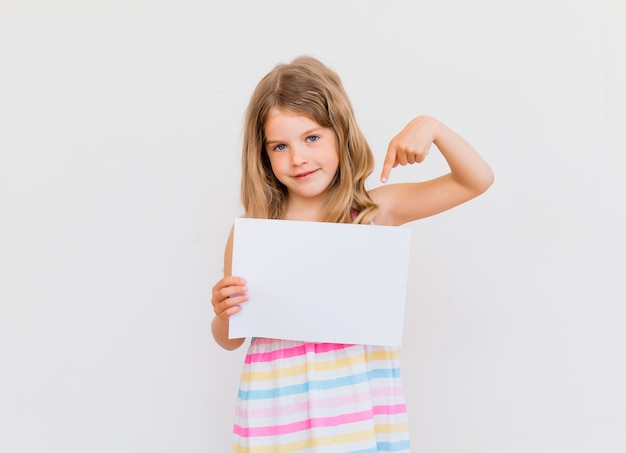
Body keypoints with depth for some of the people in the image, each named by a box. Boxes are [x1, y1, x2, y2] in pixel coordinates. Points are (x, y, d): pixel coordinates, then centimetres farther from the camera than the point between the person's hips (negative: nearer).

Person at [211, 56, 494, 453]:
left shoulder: (375, 211, -1)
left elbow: (477, 181, 0)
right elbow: (231, 339, 8)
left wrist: (431, 126, -14)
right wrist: (225, 314, -14)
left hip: (361, 400, 0)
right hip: (280, 405, 0)